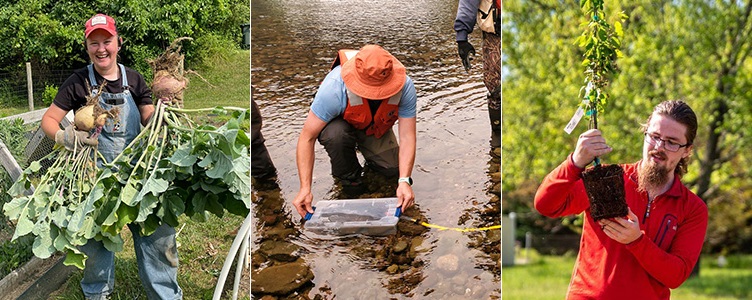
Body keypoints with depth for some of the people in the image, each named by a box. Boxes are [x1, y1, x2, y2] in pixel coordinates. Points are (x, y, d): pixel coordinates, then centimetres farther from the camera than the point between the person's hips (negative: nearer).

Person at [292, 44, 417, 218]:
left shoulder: (404, 86, -34)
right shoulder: (334, 87, -41)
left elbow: (407, 137, -28)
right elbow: (307, 138, -34)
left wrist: (404, 181, -41)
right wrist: (305, 188, -39)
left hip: (378, 128, 3)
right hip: (342, 123, -3)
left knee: (393, 169, -14)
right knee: (336, 134, -37)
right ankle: (349, 179, -6)